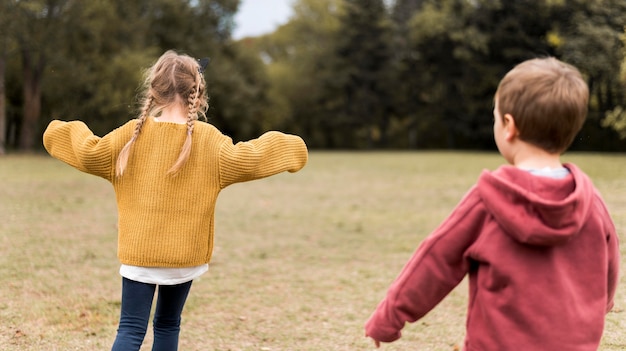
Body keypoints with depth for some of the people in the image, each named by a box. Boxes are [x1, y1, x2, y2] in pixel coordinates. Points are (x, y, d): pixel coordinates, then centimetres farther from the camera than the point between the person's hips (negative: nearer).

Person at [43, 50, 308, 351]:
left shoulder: (134, 134, -5)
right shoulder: (208, 139, -7)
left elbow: (89, 153, -3)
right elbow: (245, 159, -10)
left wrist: (64, 132, 17)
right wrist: (288, 148, 5)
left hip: (139, 252, -1)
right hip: (185, 253, 1)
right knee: (168, 324, 18)